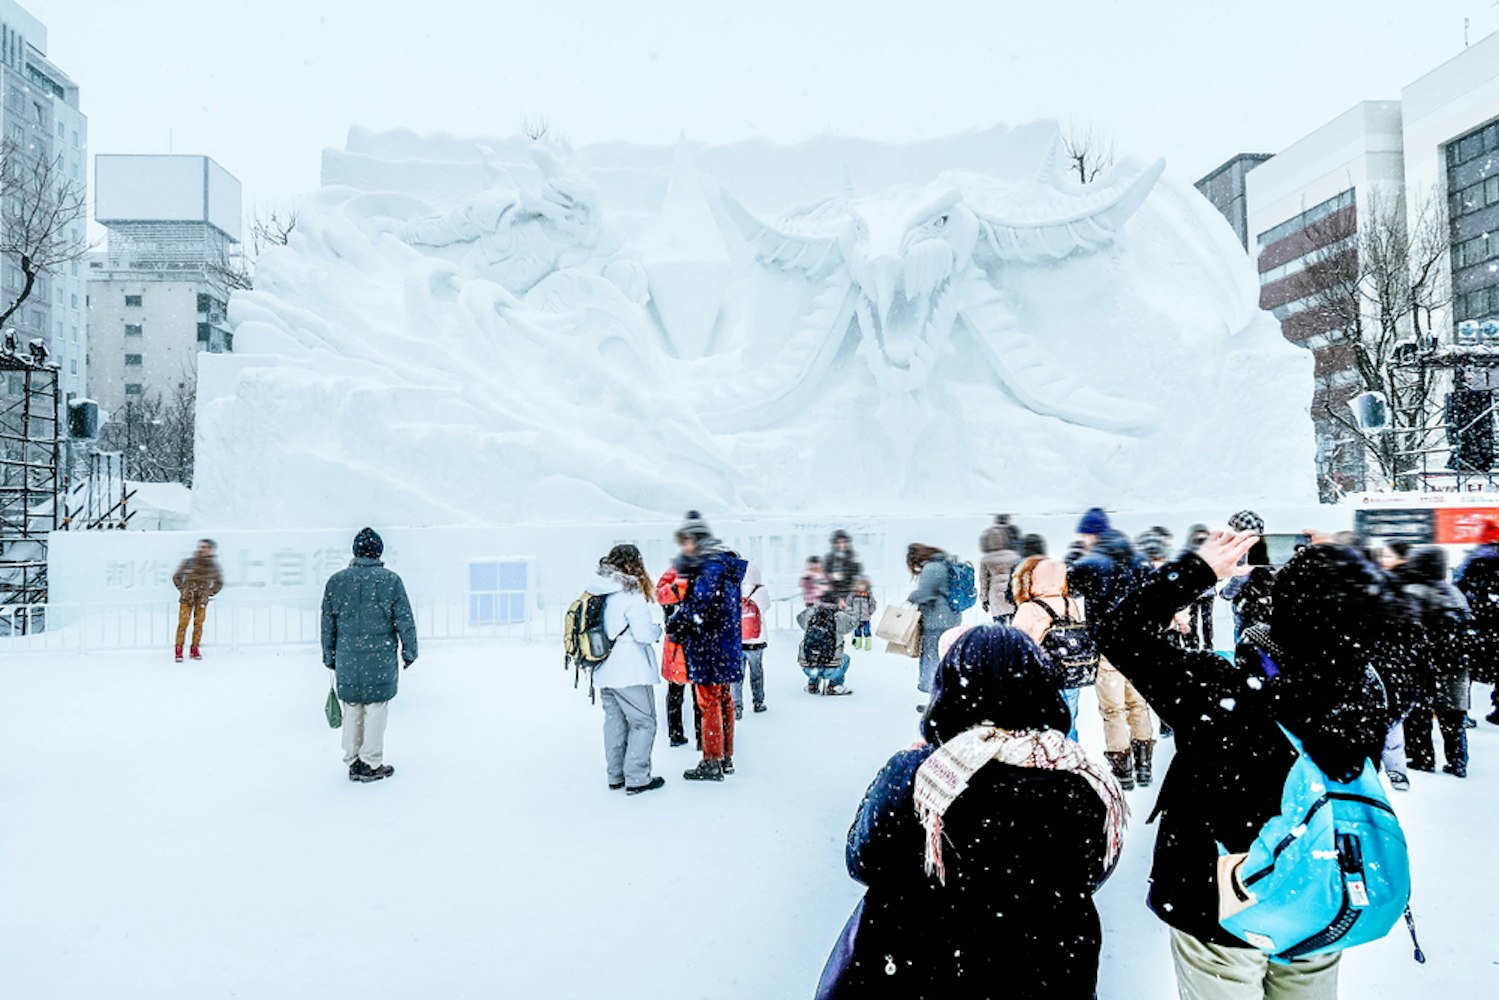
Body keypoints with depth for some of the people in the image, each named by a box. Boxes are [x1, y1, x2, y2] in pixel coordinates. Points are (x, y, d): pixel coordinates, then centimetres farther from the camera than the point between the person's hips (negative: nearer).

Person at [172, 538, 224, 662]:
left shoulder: (214, 565, 3)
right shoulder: (188, 562, -1)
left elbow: (219, 582, 16)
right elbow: (176, 577, 9)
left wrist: (210, 593, 7)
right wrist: (183, 590, 1)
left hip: (202, 600, 1)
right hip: (187, 597, -1)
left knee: (198, 623, 2)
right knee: (183, 622, -6)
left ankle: (195, 649, 13)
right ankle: (179, 650, 1)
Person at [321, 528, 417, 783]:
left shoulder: (336, 581, 2)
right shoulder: (391, 581, -8)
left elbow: (327, 624, 7)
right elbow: (405, 621, -5)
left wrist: (329, 657, 17)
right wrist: (409, 652, 7)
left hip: (347, 660, 3)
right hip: (381, 659, -3)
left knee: (351, 711, 14)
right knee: (376, 710, 6)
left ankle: (353, 762, 22)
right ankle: (371, 765, 11)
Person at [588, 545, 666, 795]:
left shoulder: (597, 593, 6)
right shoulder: (631, 595, -16)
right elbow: (643, 634, -18)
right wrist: (657, 629, 3)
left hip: (605, 671, 8)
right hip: (631, 672, -7)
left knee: (614, 722, 17)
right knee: (643, 723, 3)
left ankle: (615, 776, 25)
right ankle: (637, 779, 4)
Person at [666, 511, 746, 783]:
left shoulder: (712, 565, -16)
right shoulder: (723, 562, 14)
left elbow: (700, 604, -23)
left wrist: (677, 622, -11)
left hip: (710, 646, -10)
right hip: (724, 645, 10)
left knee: (709, 701, -1)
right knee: (723, 699, 15)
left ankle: (712, 763, 7)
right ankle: (725, 758, 25)